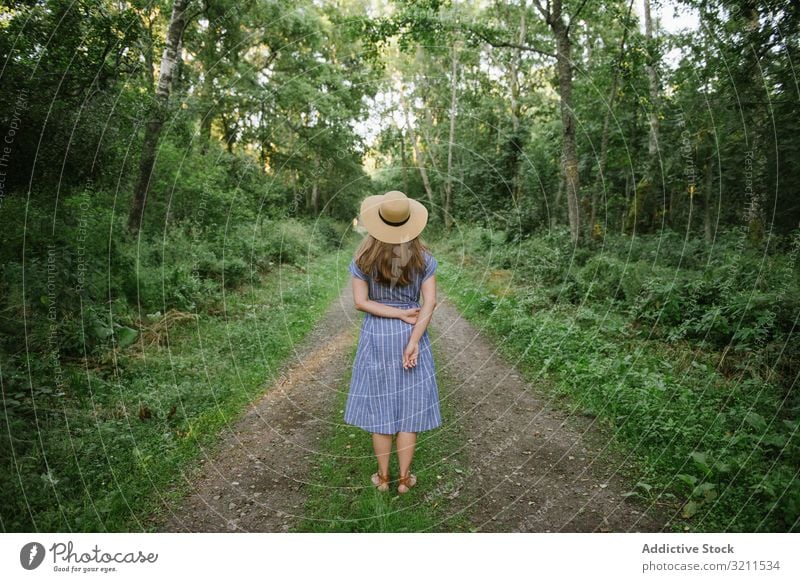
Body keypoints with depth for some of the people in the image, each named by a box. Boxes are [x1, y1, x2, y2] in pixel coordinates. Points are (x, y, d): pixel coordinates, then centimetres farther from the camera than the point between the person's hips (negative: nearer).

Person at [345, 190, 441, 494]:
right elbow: (429, 303, -12)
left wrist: (400, 314, -10)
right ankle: (404, 479, 22)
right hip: (411, 335, 0)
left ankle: (383, 477, 25)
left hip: (376, 338, 0)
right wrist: (414, 340, -14)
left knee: (380, 408, 13)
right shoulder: (423, 258, -7)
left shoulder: (363, 258, -8)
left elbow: (361, 301, -11)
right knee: (409, 409, 11)